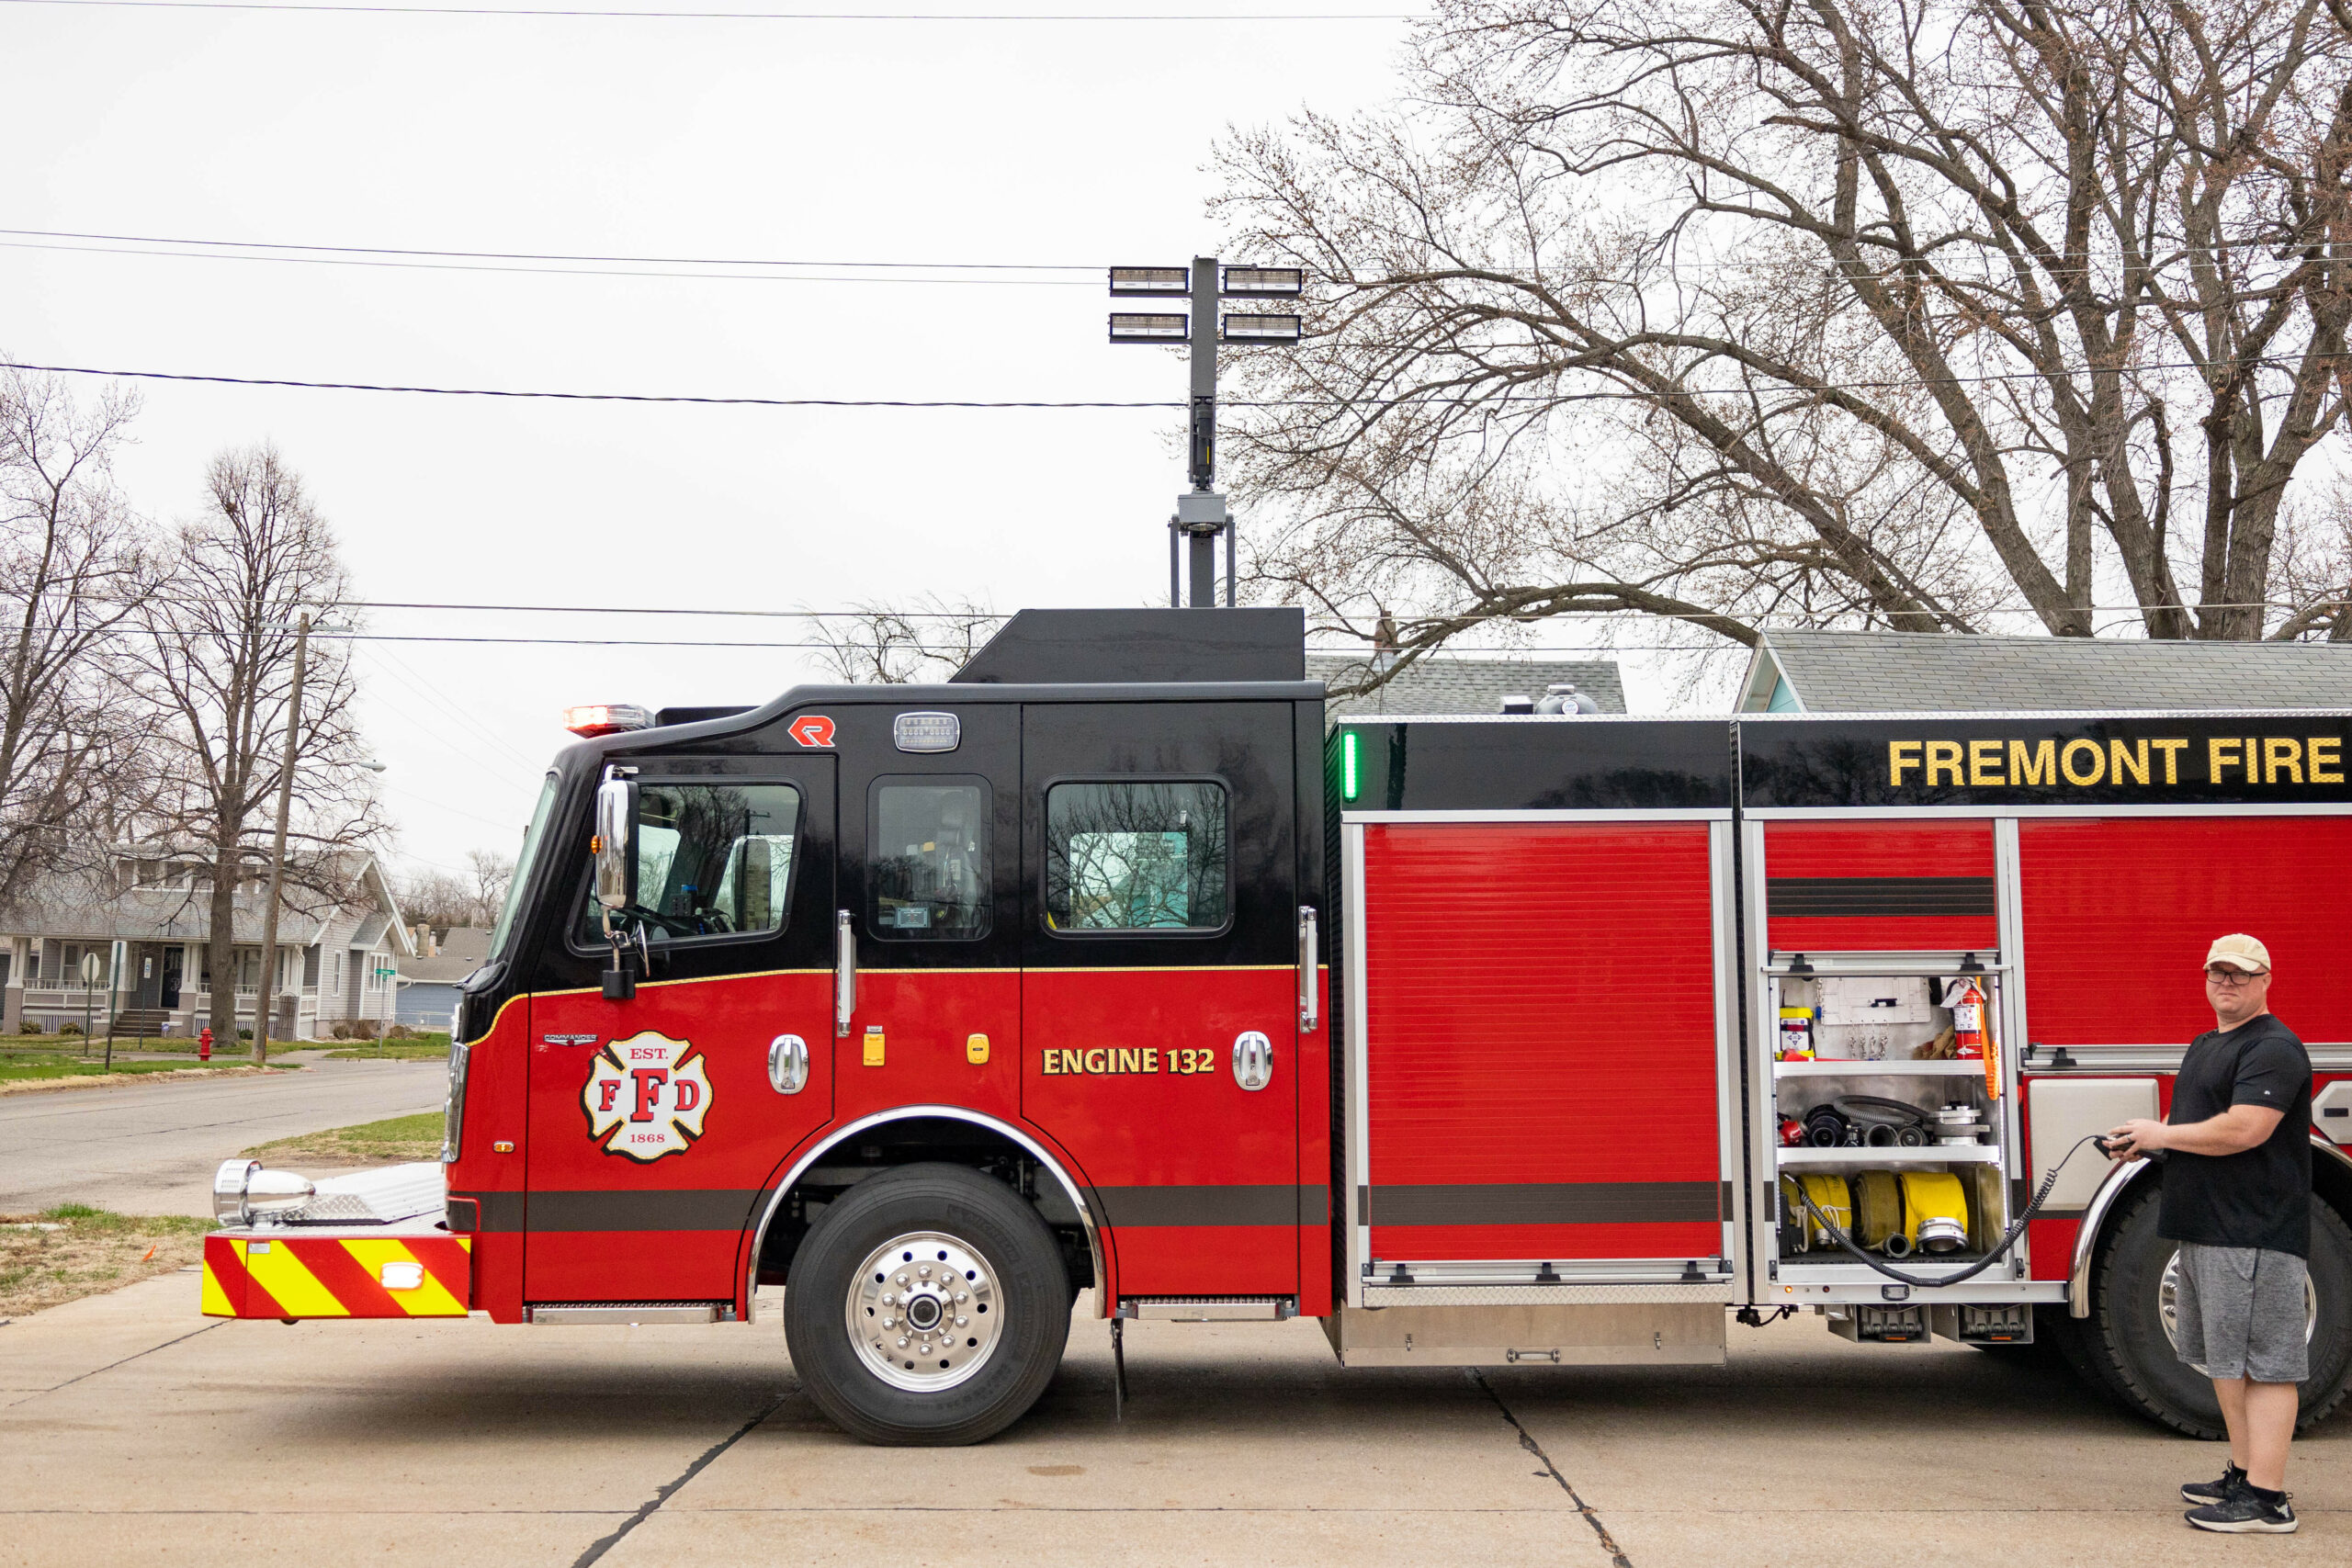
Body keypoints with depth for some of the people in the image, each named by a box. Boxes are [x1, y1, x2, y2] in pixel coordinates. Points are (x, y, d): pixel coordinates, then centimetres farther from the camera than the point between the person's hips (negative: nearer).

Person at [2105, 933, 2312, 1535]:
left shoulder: (2273, 1048, -12)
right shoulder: (2206, 1046, 19)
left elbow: (2242, 1130, -23)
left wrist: (2163, 1135, -11)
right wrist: (2141, 1140, 10)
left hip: (2255, 1236, -10)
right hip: (2205, 1231, 10)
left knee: (2260, 1361, -7)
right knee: (2226, 1361, 15)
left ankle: (2266, 1501, -5)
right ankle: (2244, 1475, 24)